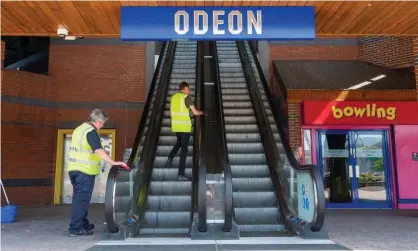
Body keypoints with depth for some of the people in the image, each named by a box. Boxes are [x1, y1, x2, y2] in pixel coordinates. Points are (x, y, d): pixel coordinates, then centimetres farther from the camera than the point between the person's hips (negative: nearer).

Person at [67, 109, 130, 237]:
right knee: (82, 199, -5)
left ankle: (83, 224, 29)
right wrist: (114, 163, -29)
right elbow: (99, 151, -24)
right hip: (85, 170, -10)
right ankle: (75, 228, -2)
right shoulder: (91, 131, -13)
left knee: (79, 197, 17)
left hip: (74, 168, 10)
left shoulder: (79, 129, 16)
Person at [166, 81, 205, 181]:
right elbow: (195, 112, -11)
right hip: (185, 126, -6)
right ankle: (181, 174, -3)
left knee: (179, 142, 32)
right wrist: (201, 112, 11)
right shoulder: (187, 97, -9)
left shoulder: (174, 97, 11)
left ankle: (170, 158, 10)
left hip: (175, 125, 6)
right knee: (184, 149, -1)